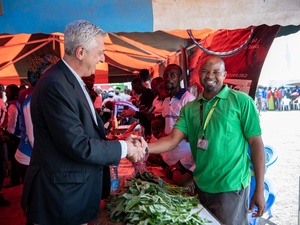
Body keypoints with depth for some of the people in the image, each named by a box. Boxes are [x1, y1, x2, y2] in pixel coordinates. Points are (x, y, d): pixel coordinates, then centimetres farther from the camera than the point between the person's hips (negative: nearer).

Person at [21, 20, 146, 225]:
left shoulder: (73, 81, 8)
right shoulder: (55, 85, -23)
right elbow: (78, 145, -26)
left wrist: (122, 142, -2)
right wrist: (124, 148, -14)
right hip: (61, 195, -9)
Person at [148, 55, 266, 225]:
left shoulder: (242, 101, -8)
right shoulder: (190, 108, 4)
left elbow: (256, 143, -8)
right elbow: (173, 139, -3)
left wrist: (260, 189, -11)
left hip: (231, 188, -4)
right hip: (201, 186, 5)